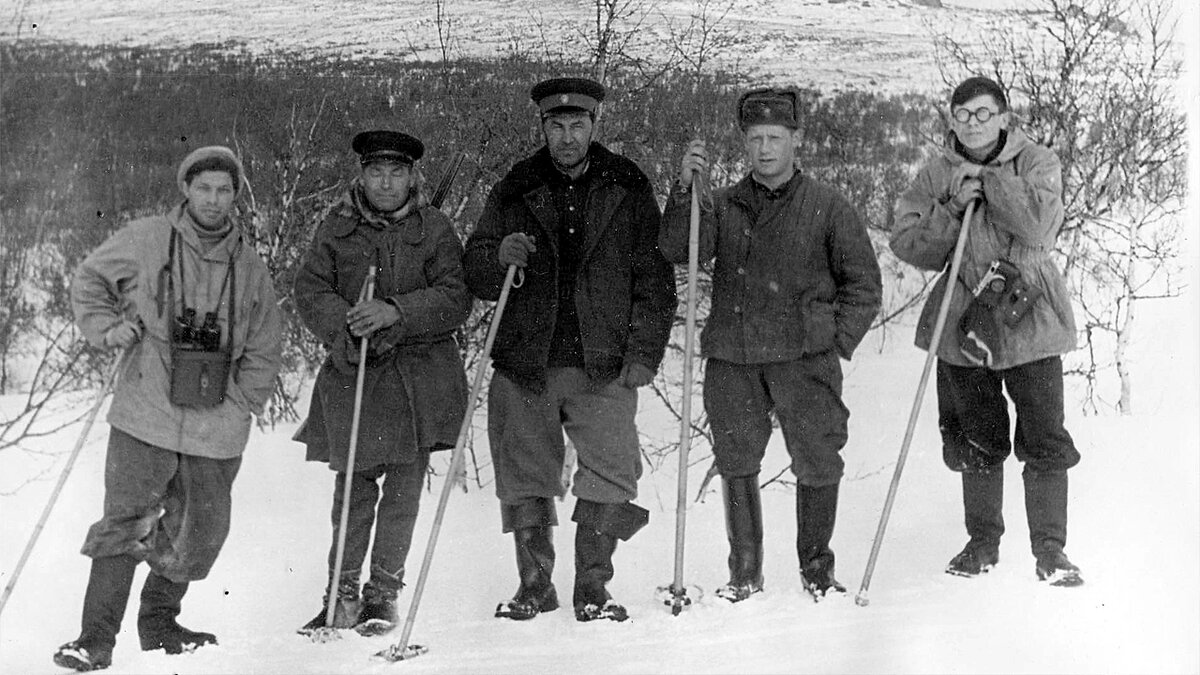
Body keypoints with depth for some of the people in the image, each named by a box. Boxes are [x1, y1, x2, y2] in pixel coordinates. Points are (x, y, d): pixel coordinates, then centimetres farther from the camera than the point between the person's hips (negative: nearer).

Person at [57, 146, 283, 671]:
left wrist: (236, 405, 3)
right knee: (124, 524, -7)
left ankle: (158, 621, 30)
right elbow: (88, 281, 14)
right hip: (145, 417, -3)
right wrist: (106, 327, -2)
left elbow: (262, 353, 13)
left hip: (217, 430, 3)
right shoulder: (144, 240, 0)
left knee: (199, 531, 11)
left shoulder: (250, 268, 7)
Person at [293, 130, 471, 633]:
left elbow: (455, 299, -6)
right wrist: (346, 328, -17)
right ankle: (344, 593, 13)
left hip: (419, 374, 0)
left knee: (404, 488, 4)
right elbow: (310, 291, 1)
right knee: (353, 487, 2)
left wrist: (396, 313, -21)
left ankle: (384, 591, 17)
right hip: (353, 371, 0)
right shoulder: (337, 227, 5)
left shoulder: (435, 229, 2)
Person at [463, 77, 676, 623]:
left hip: (603, 366, -1)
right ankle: (534, 584, 20)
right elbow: (475, 276, 7)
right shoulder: (516, 190, 8)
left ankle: (593, 587, 7)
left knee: (609, 481, -7)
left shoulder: (628, 189, 6)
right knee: (524, 481, 6)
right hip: (525, 365, 1)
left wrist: (643, 352, -3)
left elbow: (654, 280, 5)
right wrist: (501, 256, -15)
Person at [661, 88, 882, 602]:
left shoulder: (826, 207, 5)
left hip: (804, 357, -2)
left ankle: (817, 569, 19)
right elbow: (679, 251, -6)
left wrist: (837, 342, -1)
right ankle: (744, 574, 17)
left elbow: (862, 283, 9)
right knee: (736, 463, 5)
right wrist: (684, 189, -18)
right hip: (732, 359, 2)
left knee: (817, 464, 0)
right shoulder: (722, 205, 9)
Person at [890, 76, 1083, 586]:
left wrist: (985, 180, -13)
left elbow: (1038, 222, -18)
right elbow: (908, 244, -1)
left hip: (1028, 319, -2)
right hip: (963, 325, 2)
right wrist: (953, 209, -15)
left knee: (1045, 439, -4)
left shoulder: (1037, 163, 0)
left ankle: (1050, 549, 8)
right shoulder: (936, 174, 6)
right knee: (975, 440, 12)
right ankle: (983, 541, 27)